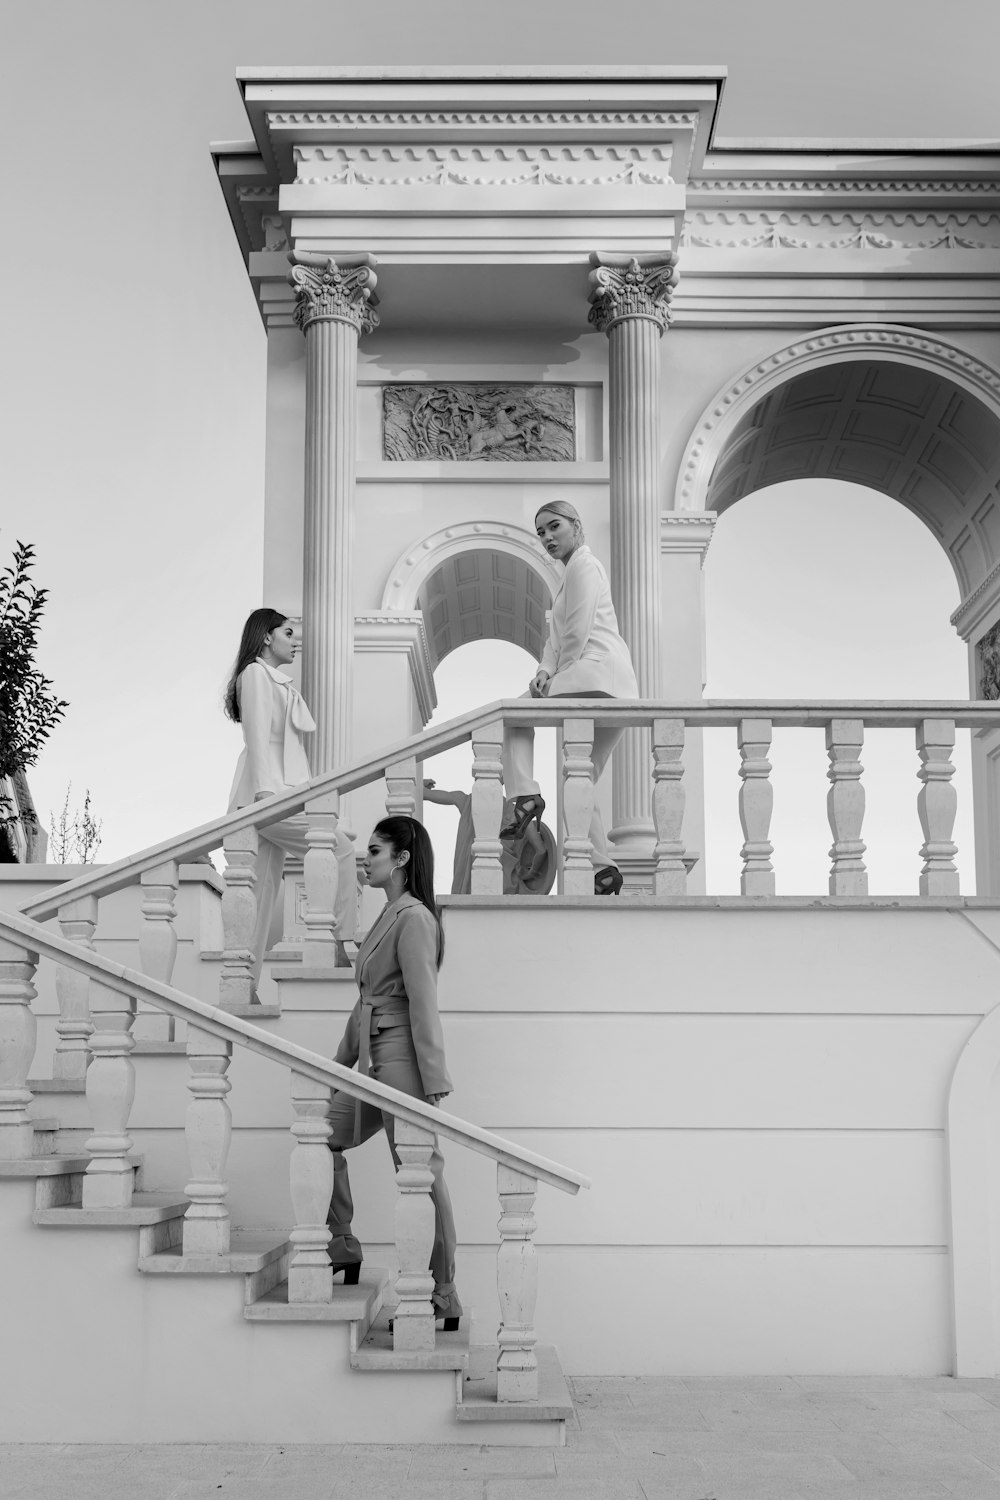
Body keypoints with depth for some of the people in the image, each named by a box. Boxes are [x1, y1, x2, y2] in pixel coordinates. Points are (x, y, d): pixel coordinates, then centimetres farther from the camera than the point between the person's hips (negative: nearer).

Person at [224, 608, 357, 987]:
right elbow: (257, 734, -12)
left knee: (265, 889, 3)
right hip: (267, 794, -9)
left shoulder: (277, 681, 28)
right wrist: (265, 789, -21)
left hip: (275, 797, 9)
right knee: (340, 848, -15)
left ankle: (245, 984, 0)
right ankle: (341, 945, -18)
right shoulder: (256, 673, 0)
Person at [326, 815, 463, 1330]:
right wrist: (343, 1060, 23)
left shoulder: (414, 919, -14)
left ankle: (445, 1298, 5)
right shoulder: (388, 916, 15)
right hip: (373, 1060, 10)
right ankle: (342, 1249, 25)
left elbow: (423, 1004, -18)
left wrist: (433, 1081, -21)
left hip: (401, 1057, -10)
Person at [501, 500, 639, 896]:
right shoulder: (574, 571, 31)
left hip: (595, 671, -10)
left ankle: (525, 796, -16)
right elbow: (558, 637, 23)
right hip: (616, 690, 10)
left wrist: (559, 674, 1)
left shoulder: (583, 566, 1)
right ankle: (603, 869, 3)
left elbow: (578, 632, -10)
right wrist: (546, 671, 6)